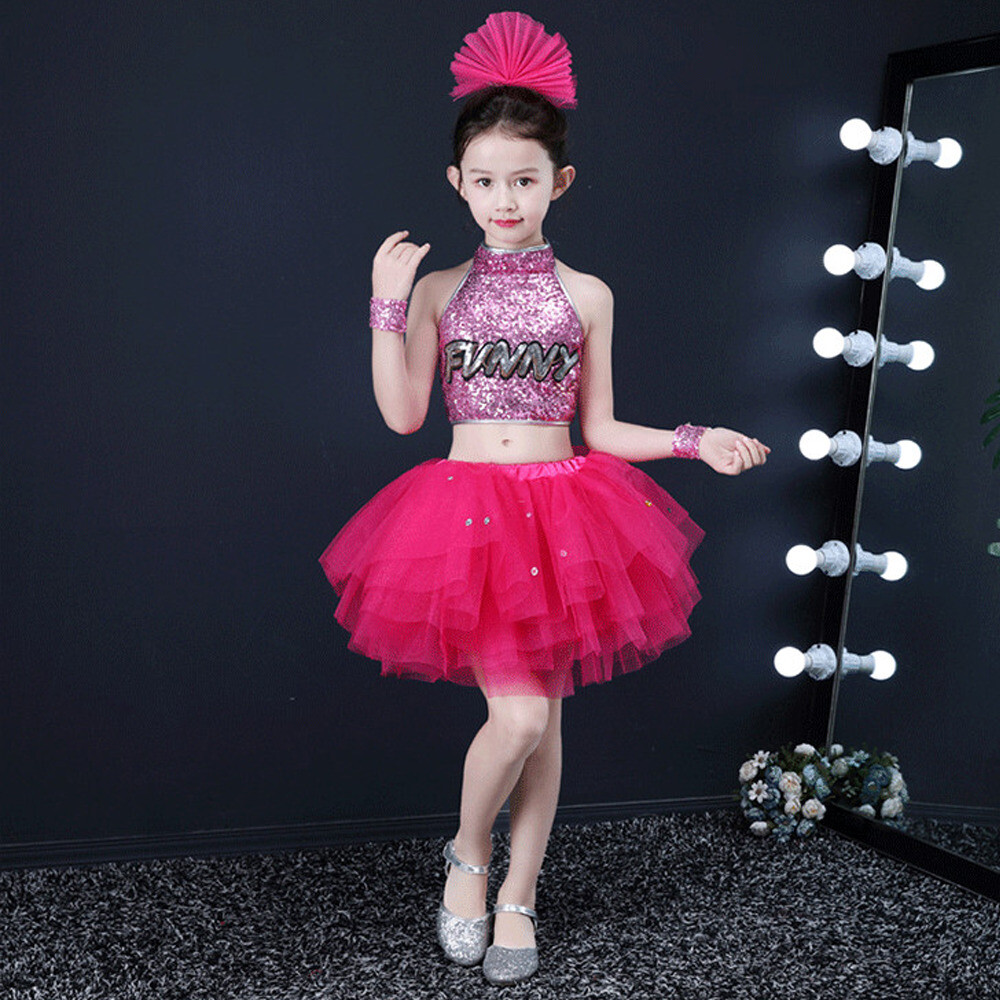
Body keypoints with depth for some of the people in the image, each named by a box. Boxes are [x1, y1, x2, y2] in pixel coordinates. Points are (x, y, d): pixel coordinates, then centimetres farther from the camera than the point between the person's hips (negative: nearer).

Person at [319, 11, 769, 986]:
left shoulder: (586, 296, 4)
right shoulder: (436, 289, 3)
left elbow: (600, 432, 7)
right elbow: (402, 415, -4)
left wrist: (695, 440, -4)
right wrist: (385, 303, -9)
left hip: (560, 515, 2)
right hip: (469, 514, -1)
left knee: (544, 715, 8)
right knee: (518, 716, -11)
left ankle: (518, 897, 26)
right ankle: (468, 855, 20)